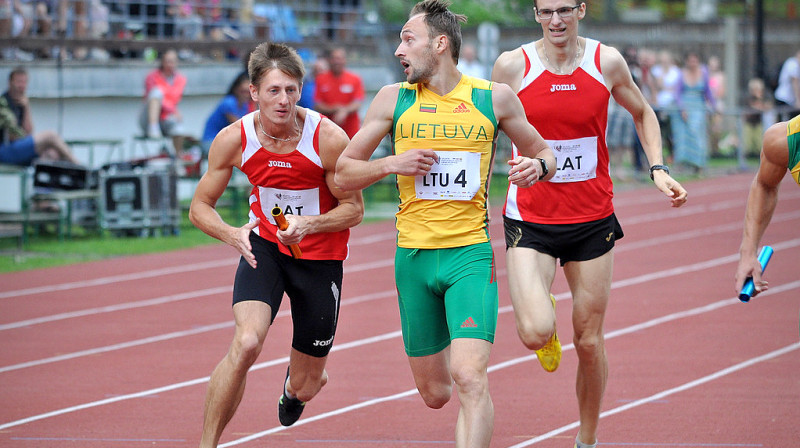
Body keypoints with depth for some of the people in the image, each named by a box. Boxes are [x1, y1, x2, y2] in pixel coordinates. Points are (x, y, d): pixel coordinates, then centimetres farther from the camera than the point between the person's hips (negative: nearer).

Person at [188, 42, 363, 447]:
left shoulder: (329, 139, -21)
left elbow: (353, 208, -9)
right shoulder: (234, 139, -15)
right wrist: (232, 235, -24)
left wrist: (307, 224, -28)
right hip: (265, 247, 0)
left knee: (306, 387, 9)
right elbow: (199, 207, -3)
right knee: (246, 342, -29)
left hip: (320, 257, 0)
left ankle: (295, 384, 50)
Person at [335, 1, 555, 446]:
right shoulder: (394, 99, 3)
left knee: (470, 379, -21)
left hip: (470, 255, -2)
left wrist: (537, 167, -9)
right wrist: (391, 164, -11)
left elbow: (543, 152, 15)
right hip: (413, 258, 2)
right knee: (436, 394, 11)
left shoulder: (494, 98, 0)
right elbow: (344, 173, 8)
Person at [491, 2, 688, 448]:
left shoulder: (607, 61, -2)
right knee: (535, 333, -20)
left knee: (589, 340, 6)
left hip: (592, 220, 2)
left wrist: (658, 169, 2)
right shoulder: (513, 65, -6)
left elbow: (643, 113, 16)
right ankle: (547, 334, 18)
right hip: (530, 220, -2)